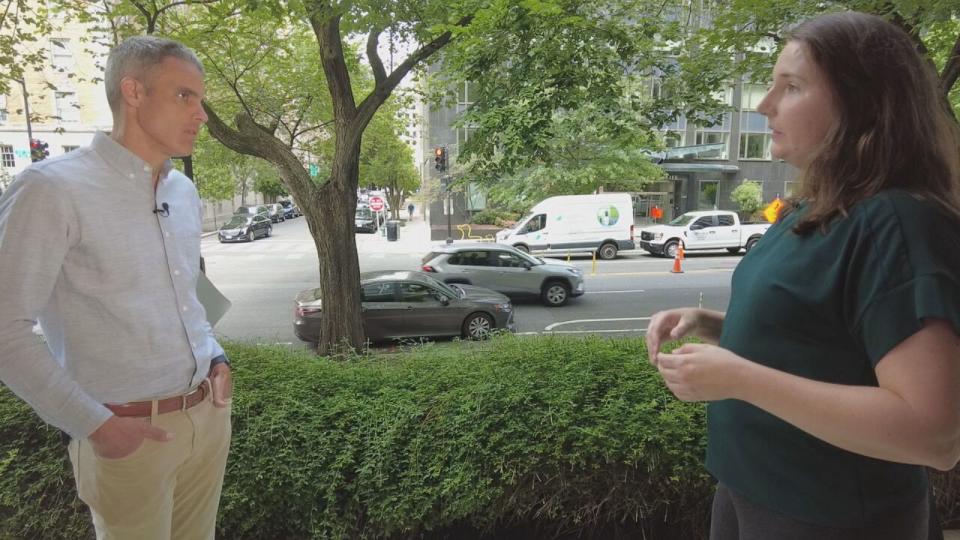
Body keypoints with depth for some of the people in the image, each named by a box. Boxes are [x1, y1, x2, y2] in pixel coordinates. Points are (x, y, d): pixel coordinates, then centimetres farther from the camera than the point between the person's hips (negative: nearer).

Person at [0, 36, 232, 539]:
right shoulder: (54, 188, -15)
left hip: (209, 414, 6)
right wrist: (93, 424, -15)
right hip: (130, 433, -6)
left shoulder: (184, 191, 8)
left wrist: (215, 355, 5)